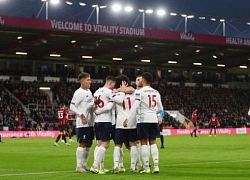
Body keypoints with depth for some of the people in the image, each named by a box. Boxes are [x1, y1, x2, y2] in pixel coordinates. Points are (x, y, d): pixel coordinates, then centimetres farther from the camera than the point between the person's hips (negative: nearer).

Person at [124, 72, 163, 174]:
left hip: (144, 120, -5)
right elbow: (160, 109, 16)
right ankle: (156, 166, 0)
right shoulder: (156, 92, 11)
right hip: (154, 120, 5)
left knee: (144, 143, 0)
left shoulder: (140, 92, -7)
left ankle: (146, 168, -1)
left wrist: (128, 119, -17)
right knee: (153, 143, 9)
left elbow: (135, 107, -17)